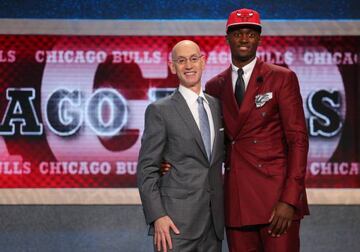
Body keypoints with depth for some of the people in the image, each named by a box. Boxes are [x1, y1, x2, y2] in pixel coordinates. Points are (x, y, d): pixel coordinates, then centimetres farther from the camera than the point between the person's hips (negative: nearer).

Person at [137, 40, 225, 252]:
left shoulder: (217, 106, 13)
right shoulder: (160, 110, -2)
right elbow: (147, 169, -5)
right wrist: (157, 216, -15)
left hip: (213, 222, 5)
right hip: (177, 222, -5)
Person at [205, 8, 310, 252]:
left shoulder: (282, 78, 1)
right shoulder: (215, 86, 12)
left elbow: (298, 139, -5)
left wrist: (290, 199, -14)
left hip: (276, 195, -3)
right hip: (236, 200, 4)